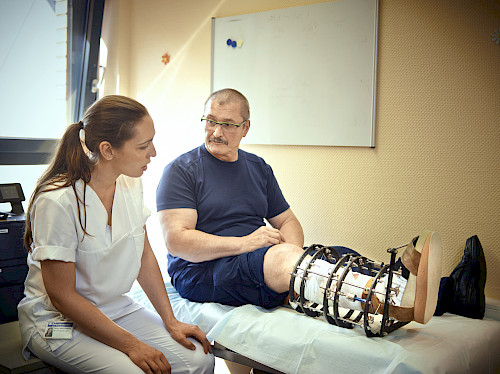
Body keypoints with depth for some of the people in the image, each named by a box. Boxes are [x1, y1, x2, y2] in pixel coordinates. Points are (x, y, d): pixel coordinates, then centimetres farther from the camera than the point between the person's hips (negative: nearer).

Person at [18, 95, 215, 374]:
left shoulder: (130, 184, -2)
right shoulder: (57, 201, -24)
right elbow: (62, 296, -20)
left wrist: (171, 322, -1)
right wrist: (131, 345, -19)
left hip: (118, 309, 6)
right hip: (59, 321, -6)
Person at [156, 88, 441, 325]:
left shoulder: (258, 168, 17)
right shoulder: (182, 170, -1)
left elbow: (288, 221, 19)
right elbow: (177, 240, -11)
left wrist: (293, 253, -5)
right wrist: (244, 243, -20)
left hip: (264, 260, 7)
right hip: (200, 271, -6)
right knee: (281, 256, -36)